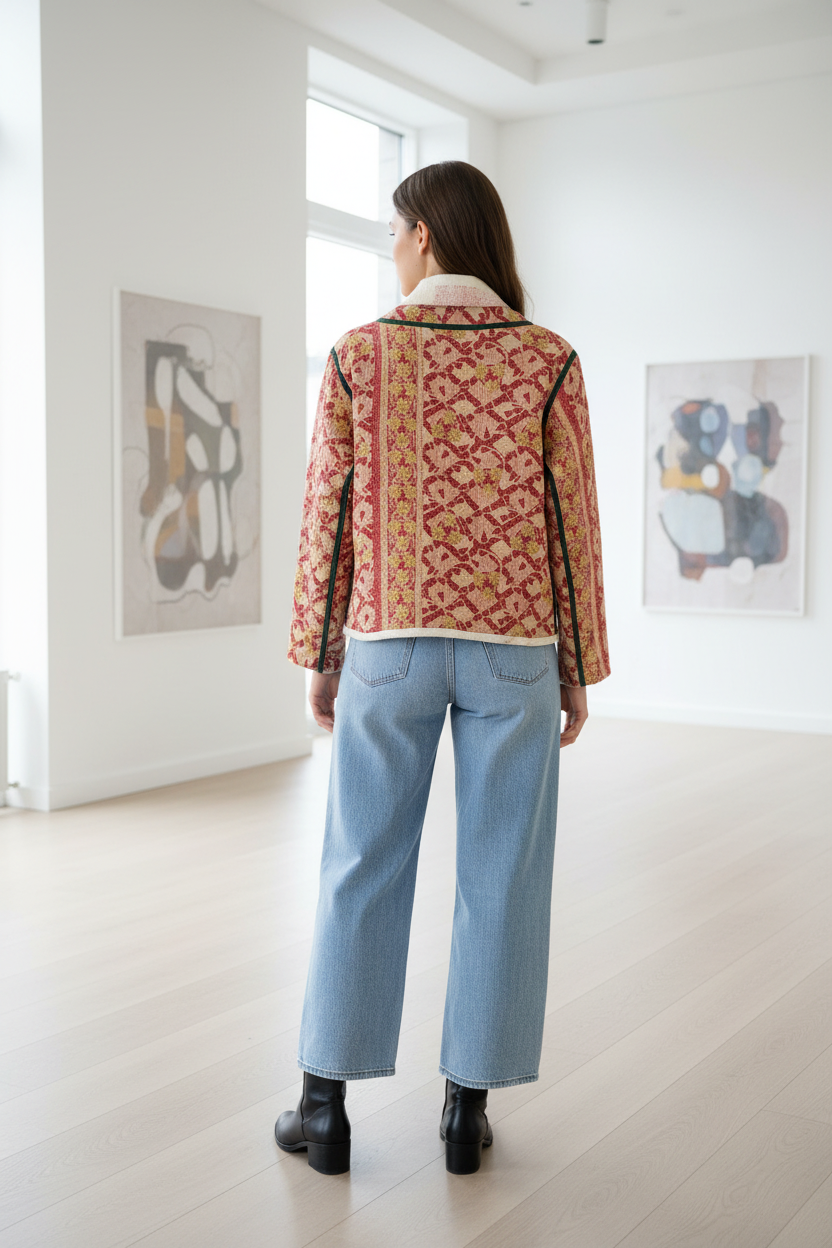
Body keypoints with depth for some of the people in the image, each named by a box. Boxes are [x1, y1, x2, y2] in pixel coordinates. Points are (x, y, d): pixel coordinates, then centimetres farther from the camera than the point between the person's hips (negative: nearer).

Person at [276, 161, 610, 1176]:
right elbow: (572, 522, -3)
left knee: (361, 871, 9)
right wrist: (577, 666, 5)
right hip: (513, 646, 0)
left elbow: (328, 517, -1)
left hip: (390, 643, 1)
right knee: (500, 877, 8)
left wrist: (321, 653, 8)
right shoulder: (548, 361, -2)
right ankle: (467, 1109, 16)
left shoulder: (359, 356, -2)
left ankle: (326, 1106, 17)